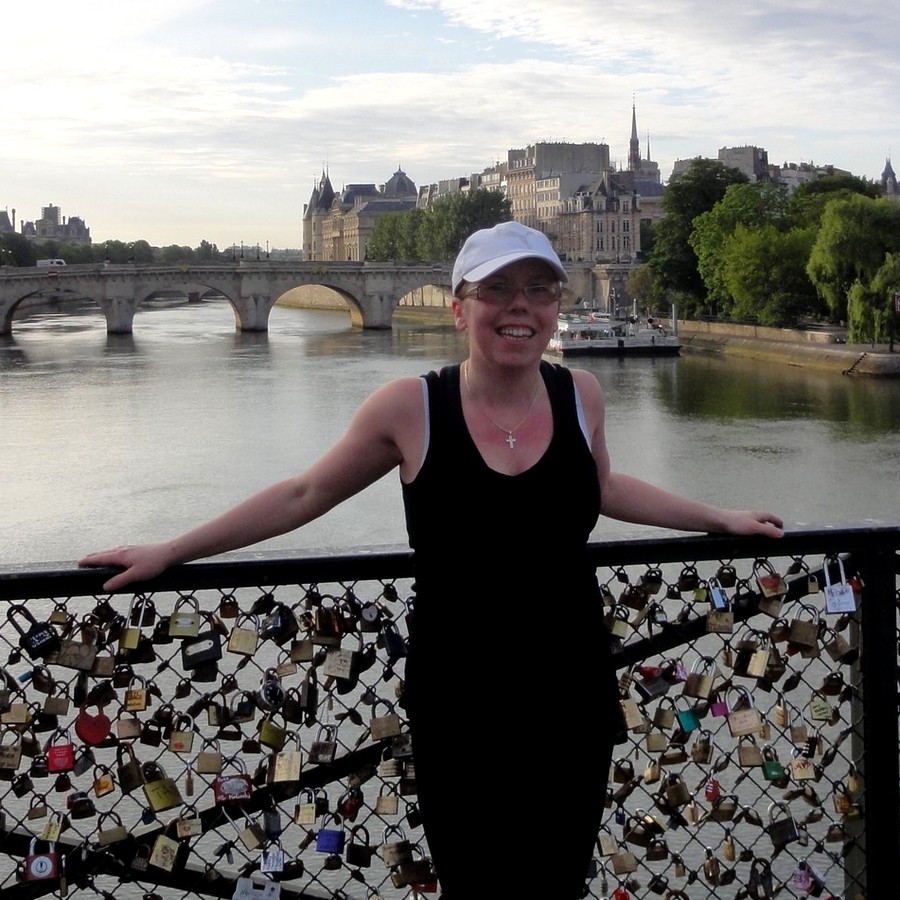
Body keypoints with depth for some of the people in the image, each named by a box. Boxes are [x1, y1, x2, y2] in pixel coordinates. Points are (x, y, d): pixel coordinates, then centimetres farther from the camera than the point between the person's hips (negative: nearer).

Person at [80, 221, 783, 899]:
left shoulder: (580, 394, -1)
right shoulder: (411, 408, -10)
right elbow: (304, 495, 1)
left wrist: (719, 519, 23)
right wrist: (169, 553, 4)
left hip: (574, 702, 3)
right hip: (460, 713, -3)